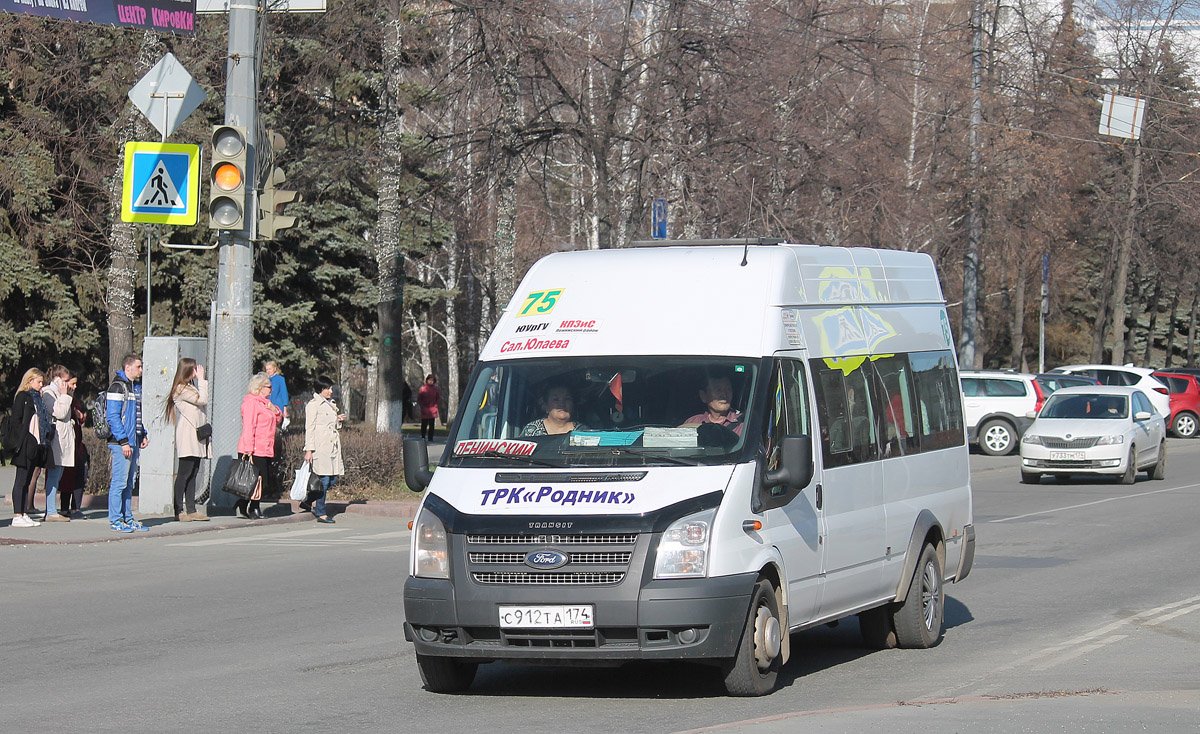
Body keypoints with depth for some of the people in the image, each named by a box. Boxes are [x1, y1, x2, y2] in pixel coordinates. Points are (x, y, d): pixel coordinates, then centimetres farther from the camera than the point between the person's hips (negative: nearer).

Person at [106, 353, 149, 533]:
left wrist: (143, 435, 16)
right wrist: (123, 442, -20)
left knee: (129, 483, 12)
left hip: (133, 442, 9)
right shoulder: (117, 387, -10)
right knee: (119, 482, -8)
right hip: (121, 443, -9)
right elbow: (113, 417, -16)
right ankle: (115, 520, -5)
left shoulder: (136, 387, 19)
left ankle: (127, 518, 17)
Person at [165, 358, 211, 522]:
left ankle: (191, 510, 8)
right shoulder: (181, 389, -10)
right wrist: (201, 379, -8)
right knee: (184, 473, -8)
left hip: (195, 438, 10)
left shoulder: (189, 388, 21)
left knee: (192, 473, 8)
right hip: (187, 437, -10)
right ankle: (179, 511, -6)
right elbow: (202, 400, -14)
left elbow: (201, 404, 21)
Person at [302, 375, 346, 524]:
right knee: (324, 479, -8)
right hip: (320, 446, -8)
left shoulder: (331, 404, 19)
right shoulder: (313, 405, -5)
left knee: (333, 477, 5)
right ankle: (321, 513, -2)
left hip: (333, 445, 8)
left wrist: (338, 420, 8)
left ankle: (308, 501, 22)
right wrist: (309, 449, -13)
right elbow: (309, 428, -8)